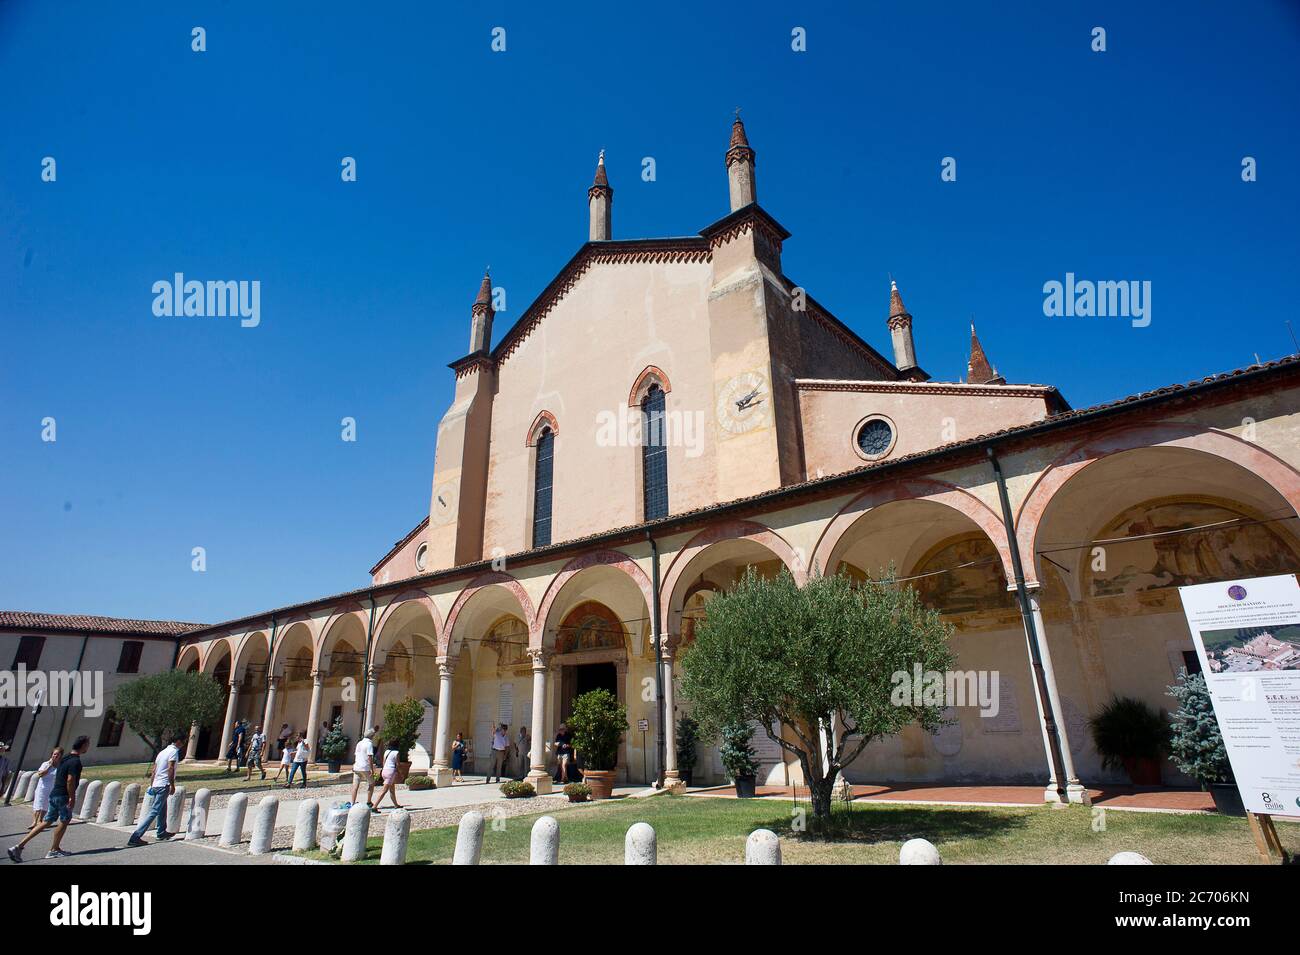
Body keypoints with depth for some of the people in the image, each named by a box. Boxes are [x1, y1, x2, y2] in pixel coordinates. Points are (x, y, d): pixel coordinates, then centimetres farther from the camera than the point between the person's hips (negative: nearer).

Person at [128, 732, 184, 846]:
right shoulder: (174, 751, -10)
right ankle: (135, 837, -13)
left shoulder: (163, 751, 16)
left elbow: (154, 770, 17)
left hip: (156, 785, 10)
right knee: (154, 811, -9)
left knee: (162, 811, 20)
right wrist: (172, 785, -14)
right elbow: (170, 769, -18)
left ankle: (162, 833, 31)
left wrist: (151, 785, 21)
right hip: (164, 785, -10)